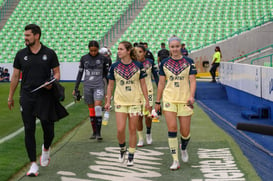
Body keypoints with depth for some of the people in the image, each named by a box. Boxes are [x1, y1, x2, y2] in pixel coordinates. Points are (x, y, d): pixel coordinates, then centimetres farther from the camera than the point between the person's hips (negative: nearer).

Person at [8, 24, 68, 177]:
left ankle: (46, 149, 35)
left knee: (48, 128, 0)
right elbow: (15, 76, 12)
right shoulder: (21, 54, 6)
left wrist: (52, 83, -15)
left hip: (46, 97, -1)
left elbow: (57, 72, 7)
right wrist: (10, 97, 12)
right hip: (27, 97, 1)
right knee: (29, 130, -2)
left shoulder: (49, 53, 1)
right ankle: (33, 164, 4)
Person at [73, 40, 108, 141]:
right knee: (91, 110, 6)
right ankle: (94, 132, 17)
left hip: (99, 86, -2)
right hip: (87, 86, 2)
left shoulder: (103, 58, 1)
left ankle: (98, 133, -16)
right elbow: (80, 73, 10)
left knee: (98, 107, -18)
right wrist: (76, 88, 9)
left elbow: (106, 73, 9)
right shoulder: (84, 58, 5)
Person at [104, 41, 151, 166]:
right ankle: (122, 149, 19)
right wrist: (108, 101, 5)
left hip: (135, 102, 0)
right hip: (120, 102, 1)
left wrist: (147, 102, 3)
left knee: (132, 130, 4)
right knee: (120, 129, -8)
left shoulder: (138, 66, -2)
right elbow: (110, 85, 8)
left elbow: (143, 85, 4)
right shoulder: (114, 67, 0)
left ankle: (131, 156, 15)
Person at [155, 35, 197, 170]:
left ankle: (183, 149, 37)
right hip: (169, 99, 0)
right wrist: (157, 101, 10)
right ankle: (175, 160, -5)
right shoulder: (165, 63, 4)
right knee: (172, 128, -12)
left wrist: (191, 96, -19)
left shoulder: (188, 62, 0)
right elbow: (161, 83, 9)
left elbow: (192, 81, -3)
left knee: (185, 132, 3)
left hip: (185, 100, 0)